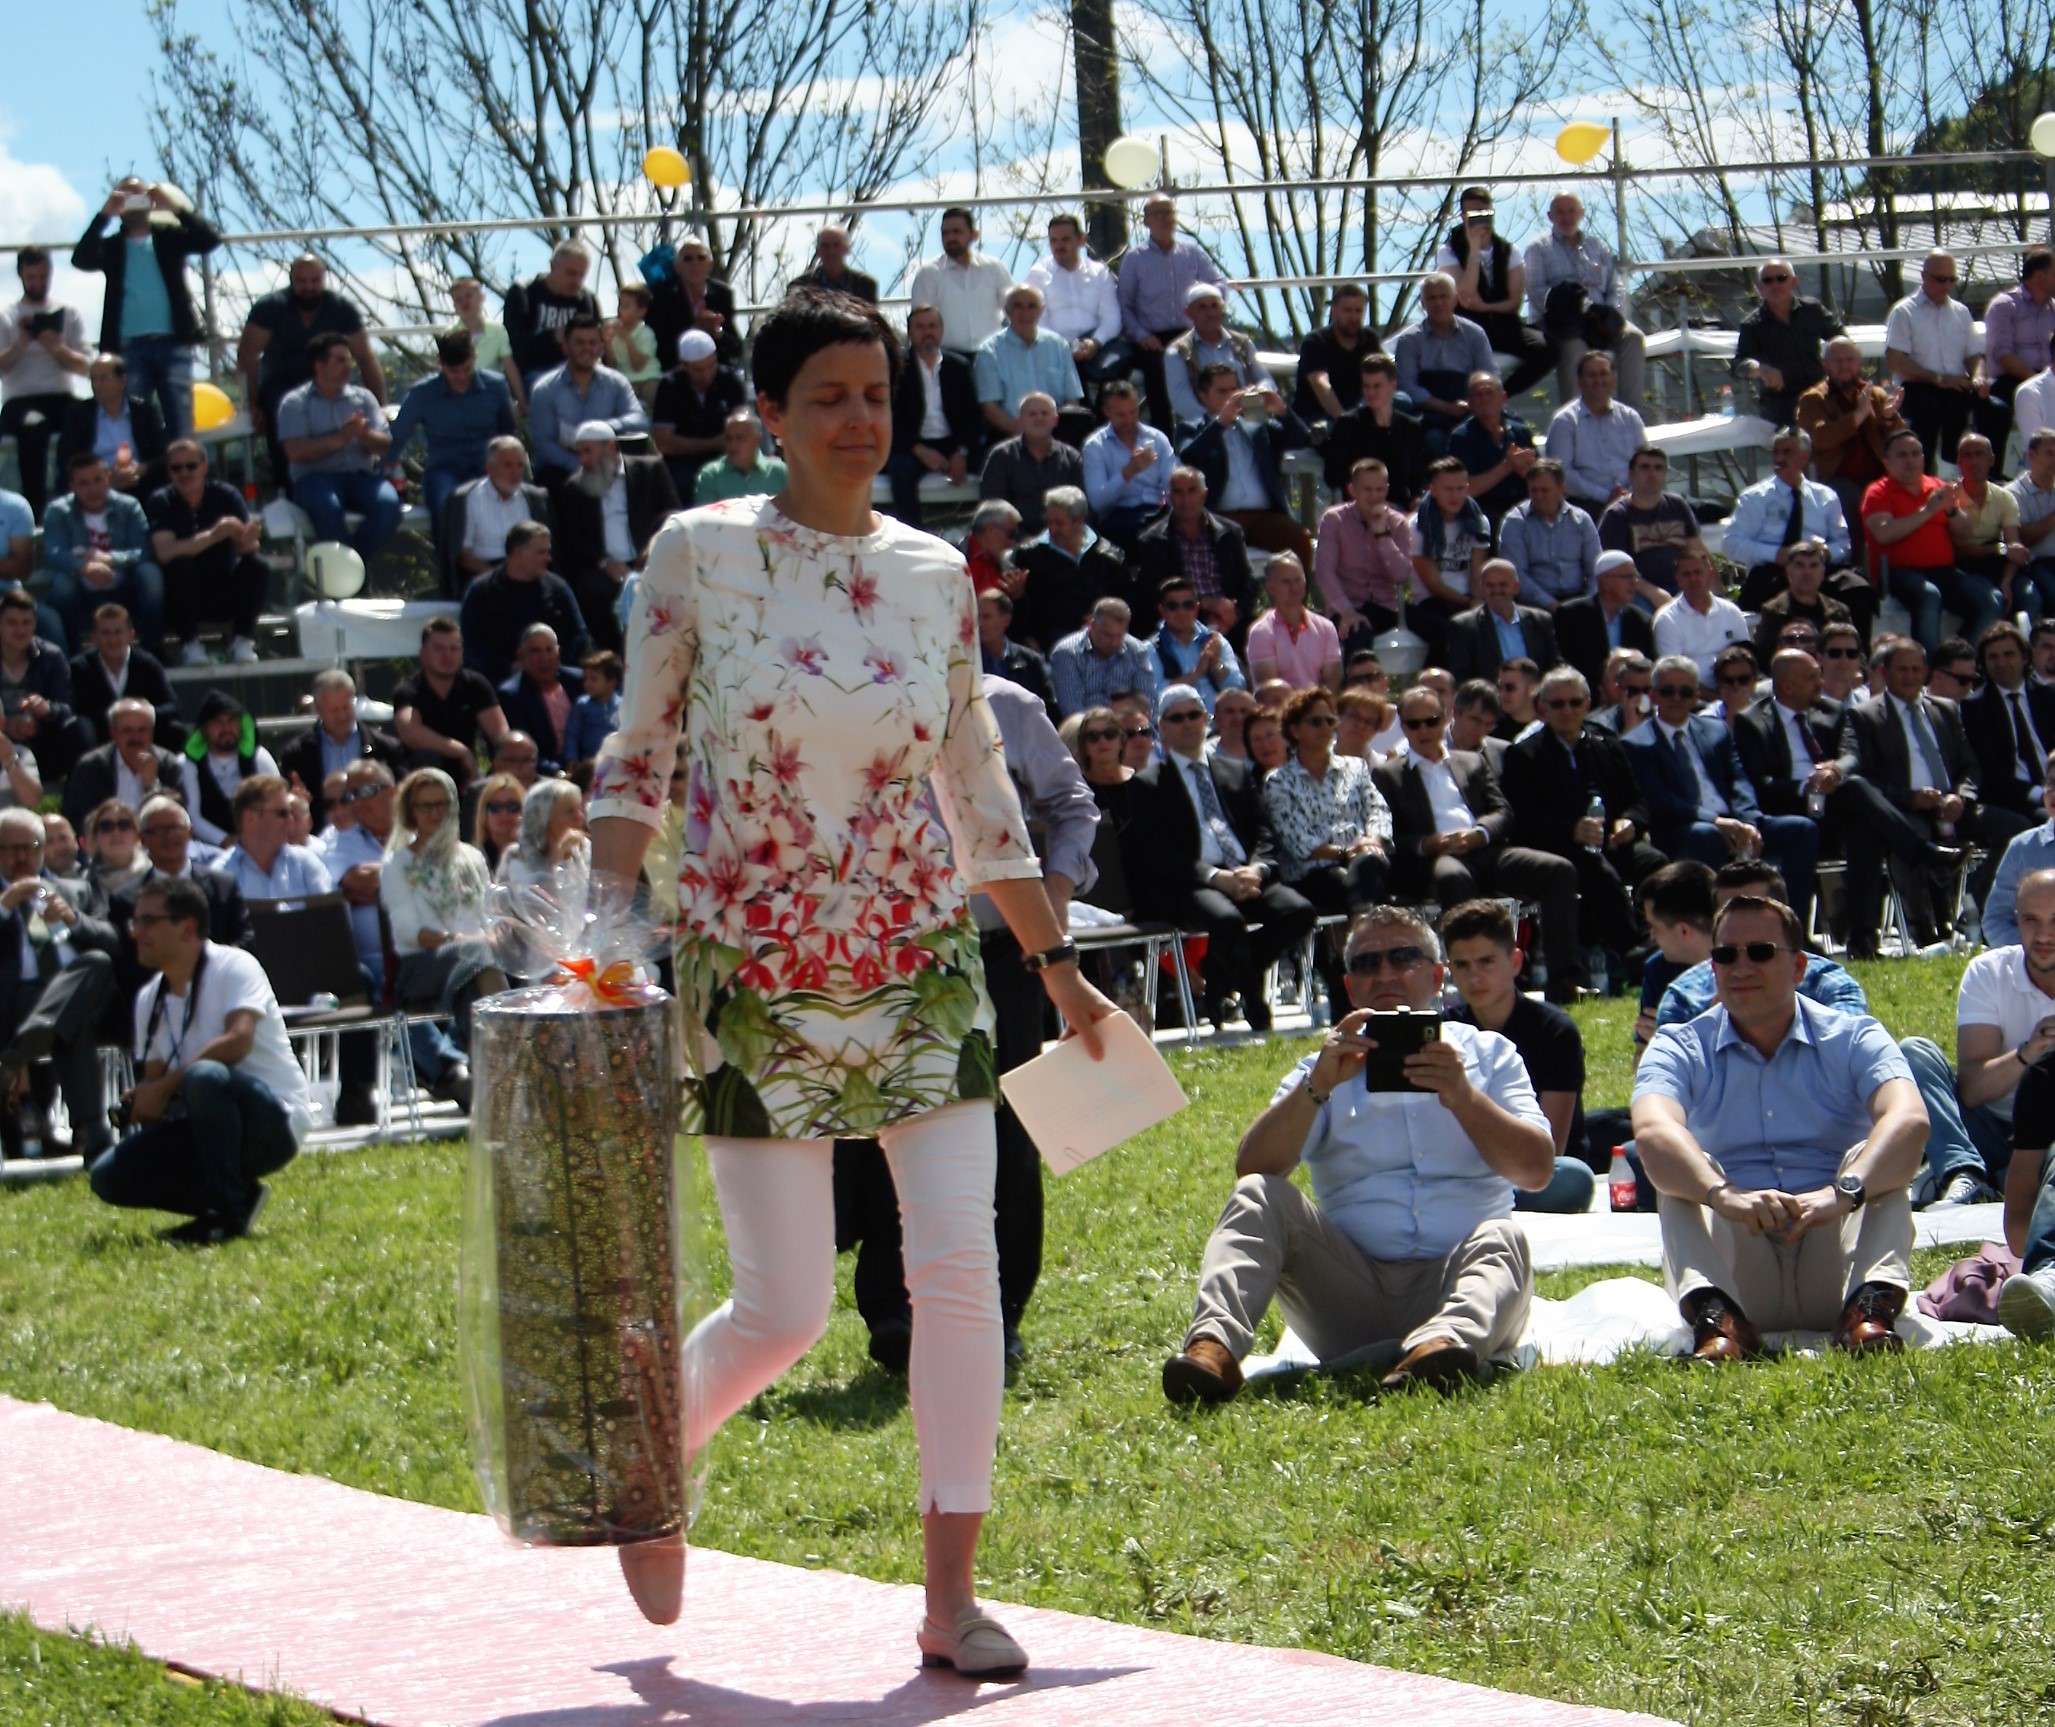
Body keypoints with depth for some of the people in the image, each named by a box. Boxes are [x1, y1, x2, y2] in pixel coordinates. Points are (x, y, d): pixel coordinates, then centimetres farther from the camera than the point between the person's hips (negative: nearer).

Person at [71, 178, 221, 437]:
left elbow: (209, 240, -2)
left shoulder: (169, 236, 13)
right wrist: (104, 214, -11)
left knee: (180, 429, -5)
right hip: (129, 347, 0)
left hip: (172, 342, 0)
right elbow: (81, 259, -6)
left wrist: (176, 207, -10)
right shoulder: (111, 246, 12)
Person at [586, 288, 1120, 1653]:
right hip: (754, 968, -3)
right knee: (786, 1309, -1)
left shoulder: (934, 574, 5)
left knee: (961, 1268, -8)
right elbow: (638, 762, 0)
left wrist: (1056, 963, 15)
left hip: (921, 962, 3)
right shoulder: (700, 553, -4)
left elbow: (979, 786, 13)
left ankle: (952, 1593, 1)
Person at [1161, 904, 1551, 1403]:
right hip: (1354, 1289, 1)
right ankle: (1214, 1345, -43)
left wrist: (1463, 1096, -13)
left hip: (1453, 1283, -1)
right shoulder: (1329, 1067, 22)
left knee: (1500, 1239, -31)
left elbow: (1537, 1170, 2)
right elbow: (1251, 1169, 4)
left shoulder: (1486, 1053, 19)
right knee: (1258, 1196, -19)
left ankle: (1447, 1340, -63)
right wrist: (1318, 1086, -10)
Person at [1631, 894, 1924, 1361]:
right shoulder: (1681, 1050, 6)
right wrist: (1724, 1195, -40)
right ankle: (1717, 1315, -46)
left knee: (1872, 1156, -20)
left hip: (1833, 1264, 0)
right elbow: (1654, 1132, -18)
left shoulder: (1854, 1039, 5)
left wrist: (1842, 1192, -38)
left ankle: (1872, 1303, -44)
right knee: (1684, 1169, -21)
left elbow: (1910, 1120, -17)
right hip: (1734, 1267, 0)